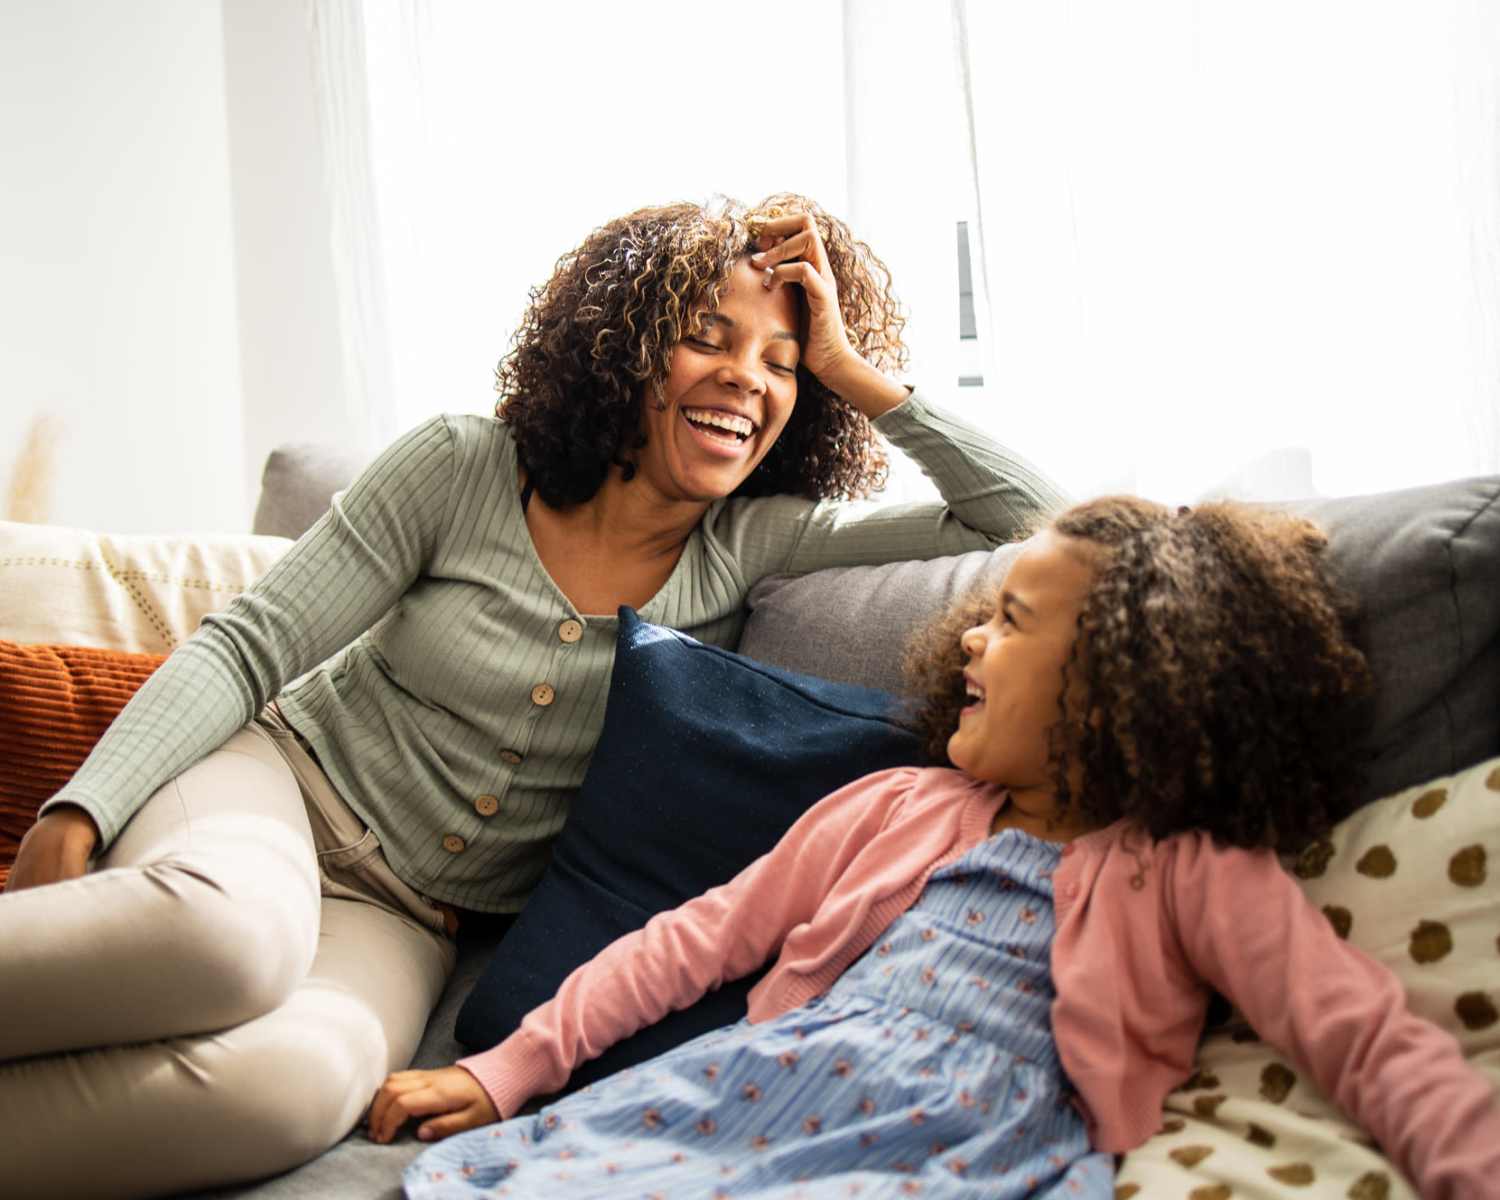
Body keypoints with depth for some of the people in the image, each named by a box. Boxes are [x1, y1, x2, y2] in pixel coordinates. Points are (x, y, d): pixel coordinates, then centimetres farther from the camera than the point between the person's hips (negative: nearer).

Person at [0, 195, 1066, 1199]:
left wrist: (854, 370, -9)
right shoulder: (466, 468, -5)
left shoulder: (751, 545, 0)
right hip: (276, 783, -1)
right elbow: (248, 646, -5)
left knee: (298, 1082, -36)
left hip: (401, 923, 2)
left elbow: (1041, 528, -3)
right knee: (231, 931, -42)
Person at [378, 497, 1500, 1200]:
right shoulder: (899, 807, 22)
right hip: (760, 1094, 5)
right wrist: (509, 1067, 16)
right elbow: (701, 935, 21)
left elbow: (1378, 1047, -2)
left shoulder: (1194, 873, 8)